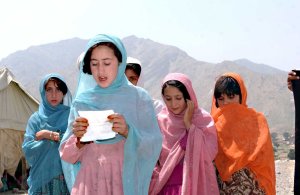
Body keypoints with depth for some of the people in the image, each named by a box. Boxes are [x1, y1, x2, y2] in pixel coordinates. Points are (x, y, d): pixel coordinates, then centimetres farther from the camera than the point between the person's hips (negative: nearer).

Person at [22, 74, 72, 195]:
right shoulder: (36, 119, 6)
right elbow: (27, 149, -4)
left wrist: (50, 135, -10)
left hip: (67, 177, -1)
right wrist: (55, 138, -11)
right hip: (42, 178, 1)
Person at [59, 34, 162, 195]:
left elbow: (153, 146, -8)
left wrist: (127, 132, -24)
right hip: (88, 182, 2)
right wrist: (78, 139, -15)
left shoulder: (139, 97, -3)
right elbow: (67, 154, 4)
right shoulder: (82, 101, 3)